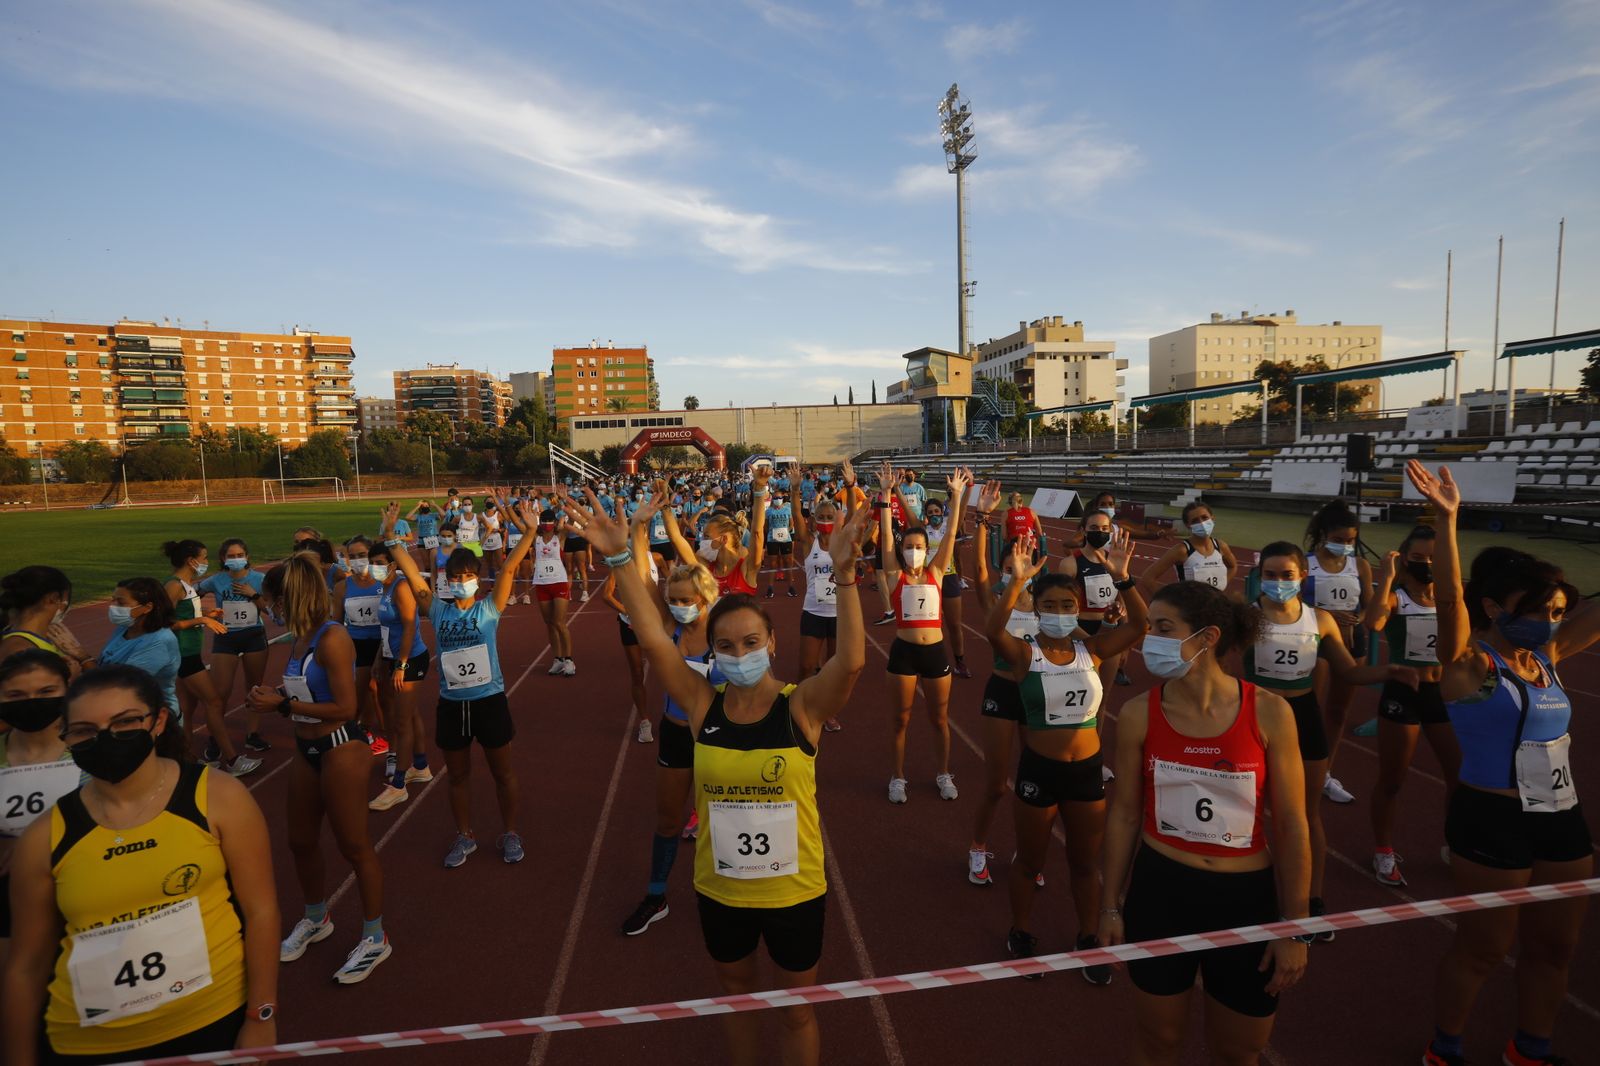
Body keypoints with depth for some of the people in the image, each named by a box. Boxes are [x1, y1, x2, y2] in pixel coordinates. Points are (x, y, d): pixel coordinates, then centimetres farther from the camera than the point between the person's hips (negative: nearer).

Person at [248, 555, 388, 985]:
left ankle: (375, 938, 23)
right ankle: (315, 920, 46)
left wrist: (284, 704, -17)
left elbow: (345, 708, -22)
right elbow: (307, 697, 10)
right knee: (301, 842, 22)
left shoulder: (332, 639, -21)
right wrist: (275, 698, -7)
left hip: (340, 748, -9)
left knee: (354, 845, 5)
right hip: (308, 749, 9)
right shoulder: (301, 638, 5)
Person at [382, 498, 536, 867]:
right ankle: (465, 836, 36)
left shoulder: (490, 608, -6)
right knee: (457, 774, 17)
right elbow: (411, 572, -4)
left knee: (502, 771, 12)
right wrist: (390, 537, -10)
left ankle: (510, 832, 30)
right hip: (451, 704, 3)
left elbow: (508, 569, -18)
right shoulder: (438, 610, 1)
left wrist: (528, 532, -29)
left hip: (489, 701, -2)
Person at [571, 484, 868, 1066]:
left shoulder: (801, 707, -19)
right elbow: (653, 640, -21)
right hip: (720, 890, 3)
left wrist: (844, 575, -45)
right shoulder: (703, 706, -13)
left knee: (797, 1007, 21)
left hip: (795, 891, -2)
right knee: (737, 991, 28)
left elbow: (851, 661, -36)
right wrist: (620, 560, -28)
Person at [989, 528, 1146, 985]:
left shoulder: (1091, 650, -3)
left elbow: (1139, 625, -14)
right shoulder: (1025, 654, -13)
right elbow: (994, 629, -33)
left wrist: (1121, 578, -27)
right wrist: (1018, 580, -44)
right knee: (1030, 861, 17)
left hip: (1088, 770, 3)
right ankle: (1021, 935, 40)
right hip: (1038, 771, -3)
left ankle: (1089, 939, 42)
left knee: (1086, 861, 20)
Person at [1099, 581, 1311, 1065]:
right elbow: (1124, 814, -2)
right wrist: (1112, 904, 4)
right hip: (1160, 891, 0)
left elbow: (1292, 826, -6)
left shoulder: (1269, 712, -14)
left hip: (1246, 898, 0)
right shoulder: (1139, 714, -11)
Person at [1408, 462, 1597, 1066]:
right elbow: (1449, 599, -33)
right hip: (1493, 821, -7)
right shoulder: (1469, 662, -16)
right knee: (1483, 948, 7)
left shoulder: (1547, 656, 6)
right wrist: (1446, 519, -44)